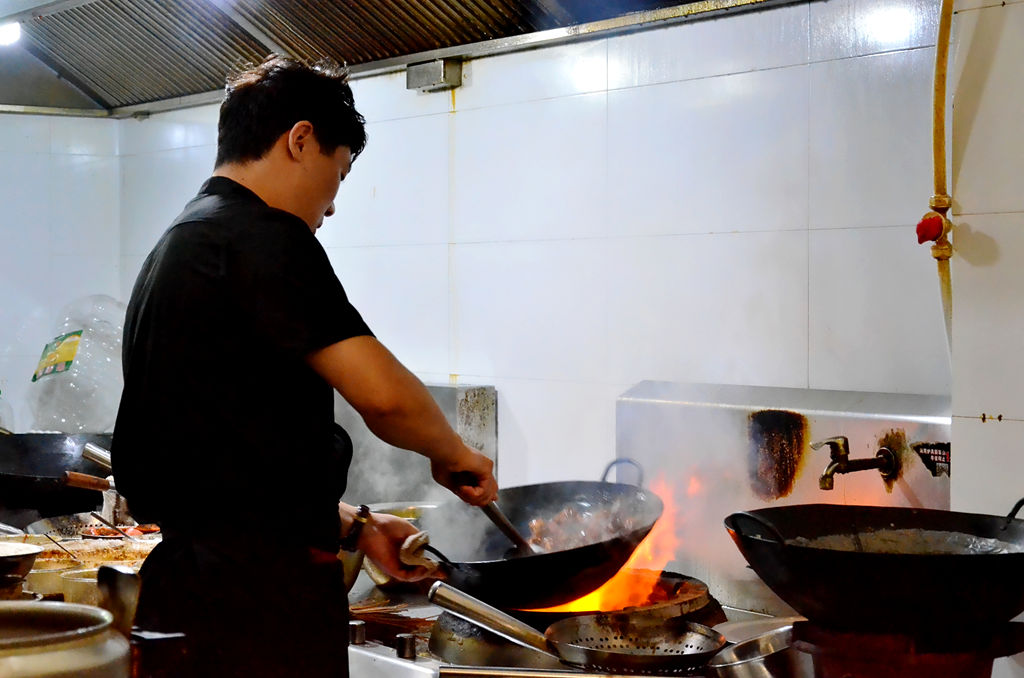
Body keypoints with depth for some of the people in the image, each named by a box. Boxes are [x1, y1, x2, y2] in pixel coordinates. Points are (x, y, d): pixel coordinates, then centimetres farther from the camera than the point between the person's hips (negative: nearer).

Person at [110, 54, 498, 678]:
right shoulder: (263, 235, -12)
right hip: (261, 601, -10)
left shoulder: (181, 243, 19)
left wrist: (352, 525, 21)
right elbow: (383, 393, -21)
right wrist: (452, 456, -1)